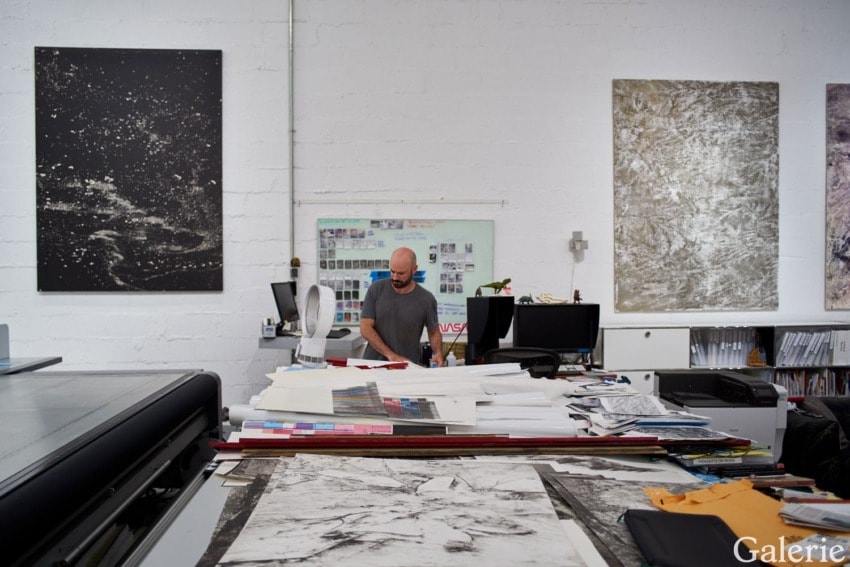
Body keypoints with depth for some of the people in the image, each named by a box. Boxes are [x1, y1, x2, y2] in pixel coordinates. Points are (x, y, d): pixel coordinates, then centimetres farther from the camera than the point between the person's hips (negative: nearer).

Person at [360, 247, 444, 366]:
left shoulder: (426, 299, -4)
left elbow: (434, 332, 10)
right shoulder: (376, 289, -3)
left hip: (407, 366, -1)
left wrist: (438, 353, -9)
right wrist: (391, 355, -13)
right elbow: (365, 328, -4)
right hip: (373, 363, 1)